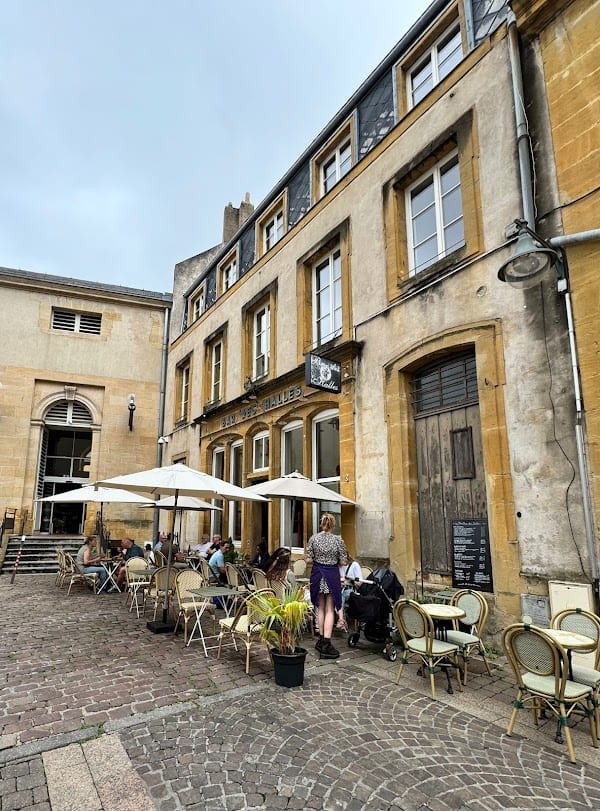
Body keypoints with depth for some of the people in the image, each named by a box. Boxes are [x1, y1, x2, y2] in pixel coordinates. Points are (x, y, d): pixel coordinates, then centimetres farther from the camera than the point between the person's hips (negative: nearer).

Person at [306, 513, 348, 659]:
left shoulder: (313, 538, -5)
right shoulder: (338, 540, -8)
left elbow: (308, 560, -4)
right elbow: (343, 562, -5)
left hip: (317, 574, 3)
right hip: (332, 575, -2)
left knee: (321, 608, 17)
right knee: (330, 610, 2)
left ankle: (321, 640, 25)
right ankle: (326, 645, -1)